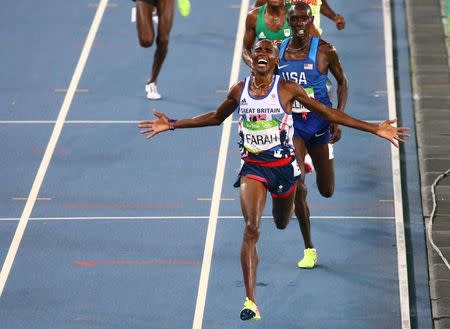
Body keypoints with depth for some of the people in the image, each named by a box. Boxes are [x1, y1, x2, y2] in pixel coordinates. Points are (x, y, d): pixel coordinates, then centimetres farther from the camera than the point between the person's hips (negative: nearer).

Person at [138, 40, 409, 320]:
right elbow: (216, 117, 17)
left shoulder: (287, 89, -9)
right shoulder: (240, 90, -1)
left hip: (283, 166, 0)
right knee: (251, 229, -18)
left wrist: (375, 129, -8)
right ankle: (251, 301, -20)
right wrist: (172, 125, 16)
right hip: (253, 168, 0)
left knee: (282, 224, 21)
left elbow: (329, 113, -4)